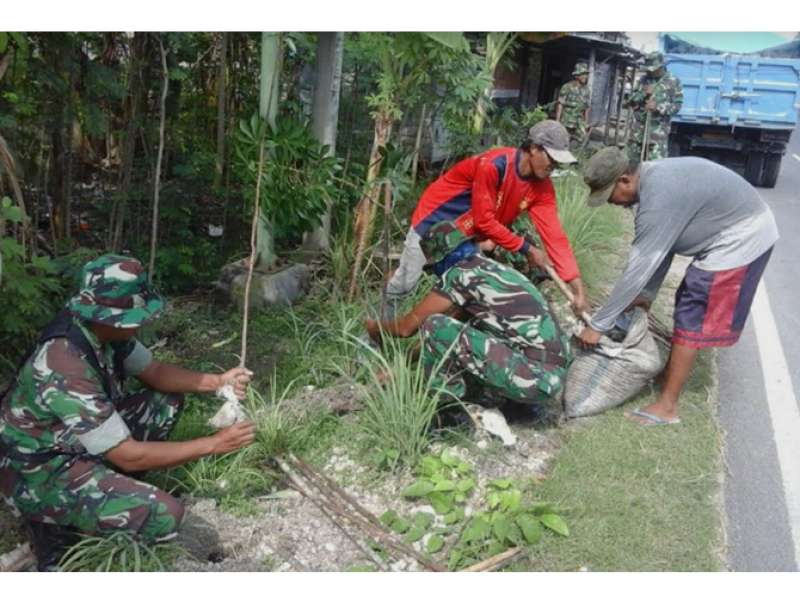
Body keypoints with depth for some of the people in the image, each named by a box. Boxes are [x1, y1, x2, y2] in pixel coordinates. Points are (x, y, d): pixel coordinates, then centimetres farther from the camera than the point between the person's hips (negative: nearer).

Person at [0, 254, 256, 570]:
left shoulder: (102, 330, -10)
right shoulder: (68, 372, -35)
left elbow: (154, 371, 6)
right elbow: (129, 456, -29)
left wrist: (217, 381, -9)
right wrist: (214, 444, -23)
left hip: (79, 441, 9)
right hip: (39, 473, -9)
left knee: (167, 401, 8)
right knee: (164, 515, -23)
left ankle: (108, 491, 12)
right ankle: (55, 522, 1)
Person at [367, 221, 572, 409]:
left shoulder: (460, 274, -7)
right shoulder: (494, 269, 19)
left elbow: (407, 326, 1)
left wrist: (376, 328, 24)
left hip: (535, 376, -9)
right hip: (554, 376, 9)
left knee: (434, 325, -7)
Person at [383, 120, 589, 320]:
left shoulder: (542, 187, -14)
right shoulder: (493, 165, -34)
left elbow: (554, 235, -18)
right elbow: (484, 221, -29)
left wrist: (578, 289, -24)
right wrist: (527, 249, -22)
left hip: (470, 236, 6)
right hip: (436, 219, -6)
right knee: (407, 282, 4)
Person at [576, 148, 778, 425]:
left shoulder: (659, 197, -29)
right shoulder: (652, 179, 2)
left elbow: (639, 267, -28)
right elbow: (659, 248, 10)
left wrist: (598, 324, -23)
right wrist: (647, 295, 12)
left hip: (740, 238, -10)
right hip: (731, 232, 10)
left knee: (691, 318, -7)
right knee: (688, 307, 19)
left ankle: (667, 406, -1)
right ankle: (676, 368, 35)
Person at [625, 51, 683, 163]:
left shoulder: (673, 82, -1)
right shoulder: (644, 79, 12)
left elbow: (677, 105, -6)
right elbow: (631, 100, 10)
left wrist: (658, 106, -21)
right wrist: (644, 93, -10)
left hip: (658, 131, -5)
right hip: (638, 129, 5)